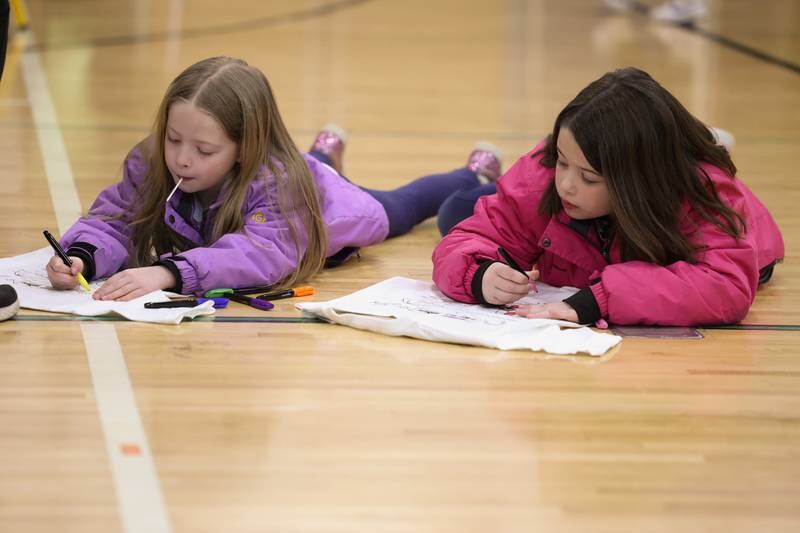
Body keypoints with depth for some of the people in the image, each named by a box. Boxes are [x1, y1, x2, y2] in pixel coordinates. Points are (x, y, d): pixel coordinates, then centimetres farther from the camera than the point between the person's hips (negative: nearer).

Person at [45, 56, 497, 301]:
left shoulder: (275, 181, -53)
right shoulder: (151, 163, -40)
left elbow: (264, 254, -66)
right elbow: (113, 220, -40)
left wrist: (170, 272, -79)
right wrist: (82, 256, -64)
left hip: (341, 207, -3)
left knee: (399, 208, 31)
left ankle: (475, 178, 62)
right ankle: (325, 155, 74)